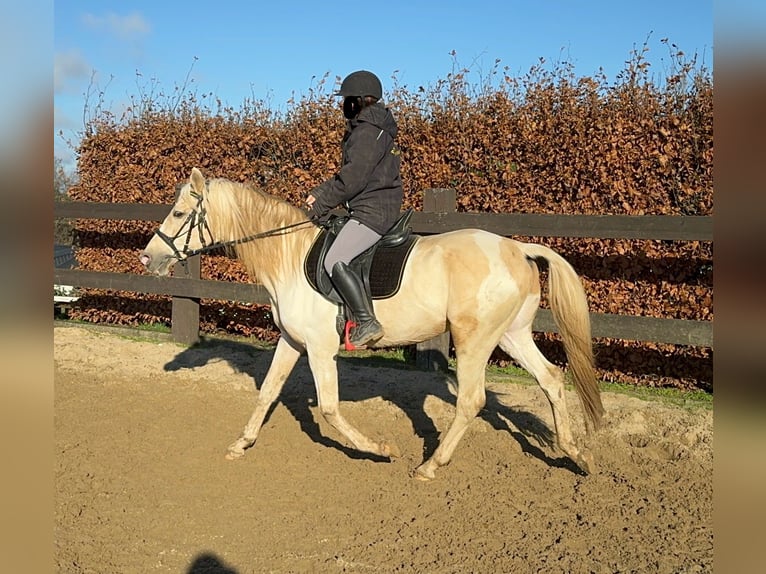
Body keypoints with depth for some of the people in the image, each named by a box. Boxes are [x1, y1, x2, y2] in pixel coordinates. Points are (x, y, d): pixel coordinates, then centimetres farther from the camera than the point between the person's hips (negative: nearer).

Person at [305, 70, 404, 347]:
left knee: (335, 260, -20)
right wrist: (321, 192, 11)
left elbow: (354, 177, -21)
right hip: (375, 209, 11)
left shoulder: (368, 132, -14)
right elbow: (349, 173, 21)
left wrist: (322, 201, -11)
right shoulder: (368, 128, 19)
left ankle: (367, 323, -22)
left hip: (373, 211, -11)